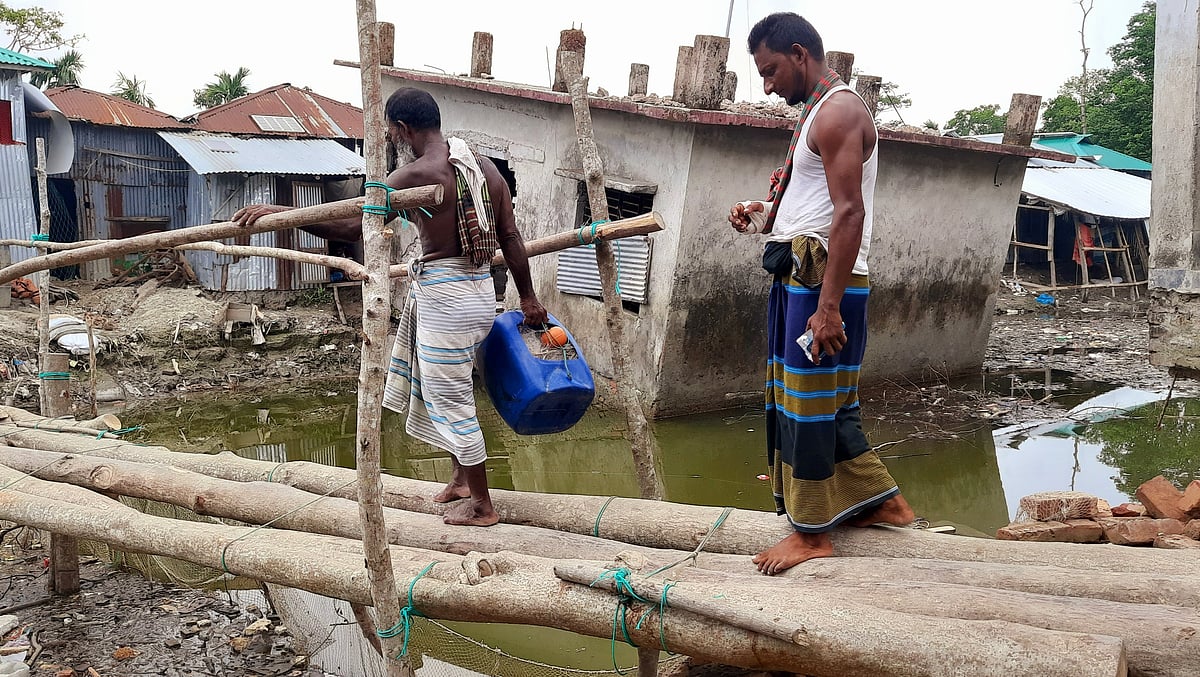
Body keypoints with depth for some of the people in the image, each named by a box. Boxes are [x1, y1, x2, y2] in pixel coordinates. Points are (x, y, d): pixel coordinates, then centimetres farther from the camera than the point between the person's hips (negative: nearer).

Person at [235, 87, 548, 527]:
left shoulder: (417, 175, -17)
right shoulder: (485, 168, 7)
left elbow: (349, 226, -18)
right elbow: (511, 238, 9)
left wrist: (279, 213, -11)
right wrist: (528, 297, 17)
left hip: (444, 294, -9)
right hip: (480, 288, 9)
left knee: (451, 399, 4)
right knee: (446, 391, 24)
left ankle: (481, 505, 16)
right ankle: (462, 477, 36)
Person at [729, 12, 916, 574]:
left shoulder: (838, 111, -12)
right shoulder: (818, 112, 20)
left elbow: (849, 214, -21)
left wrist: (828, 307, -25)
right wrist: (762, 211, 11)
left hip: (824, 281, -10)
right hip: (798, 277, 10)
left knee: (809, 405, -3)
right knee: (828, 406, 15)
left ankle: (811, 534, 9)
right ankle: (882, 502, 27)